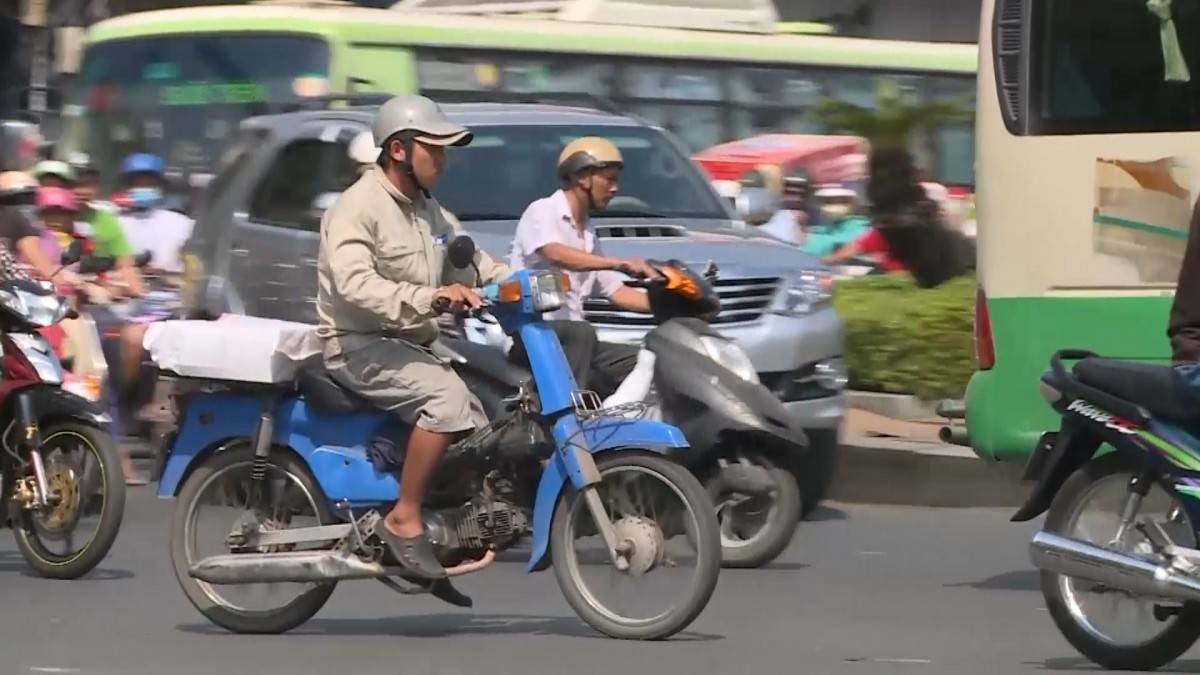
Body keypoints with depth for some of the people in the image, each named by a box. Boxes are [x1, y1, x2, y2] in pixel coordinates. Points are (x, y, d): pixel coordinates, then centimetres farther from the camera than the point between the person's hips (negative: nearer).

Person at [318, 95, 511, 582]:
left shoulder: (429, 212, 17)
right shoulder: (358, 208, -13)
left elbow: (476, 266, 24)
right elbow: (354, 283, -29)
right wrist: (429, 298, -39)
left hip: (412, 344, 9)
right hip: (359, 346, -9)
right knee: (447, 396, -30)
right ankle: (405, 519, -26)